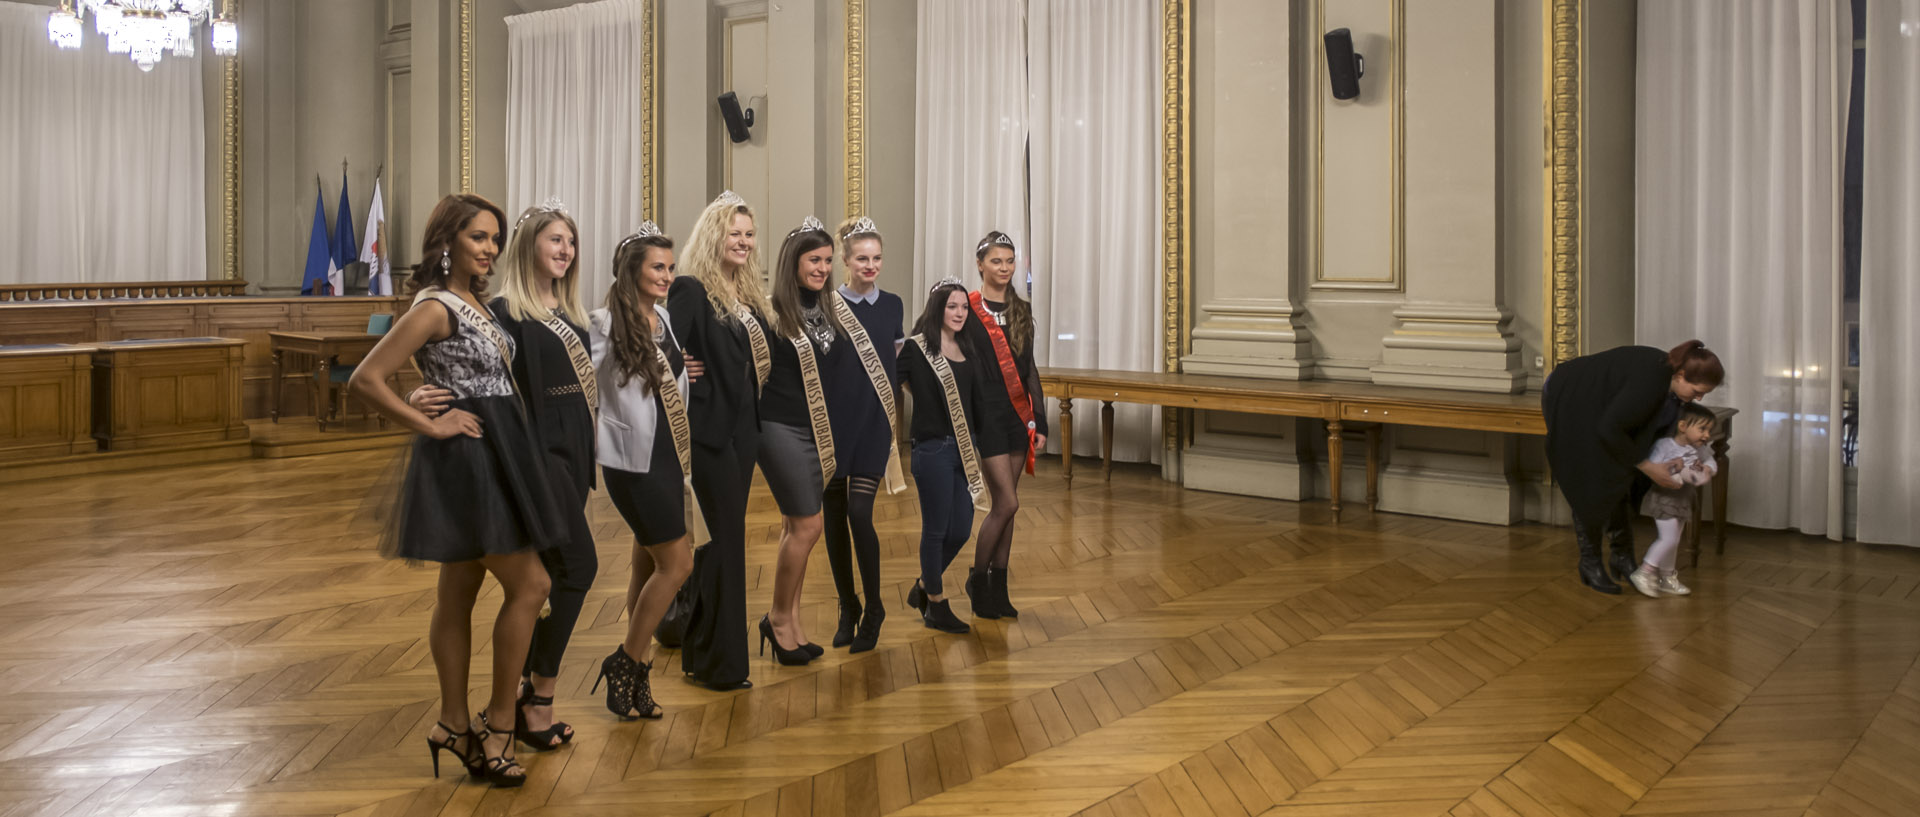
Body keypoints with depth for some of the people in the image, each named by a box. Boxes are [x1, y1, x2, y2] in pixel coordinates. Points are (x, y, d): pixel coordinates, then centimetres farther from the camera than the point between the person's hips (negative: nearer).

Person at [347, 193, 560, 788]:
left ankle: (456, 727, 21)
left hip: (493, 454, 9)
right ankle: (498, 723, 5)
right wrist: (431, 426, -15)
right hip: (466, 456, -9)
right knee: (529, 586, -6)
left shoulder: (473, 303, 13)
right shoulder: (435, 306, -13)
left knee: (460, 594, 12)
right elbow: (366, 380, -19)